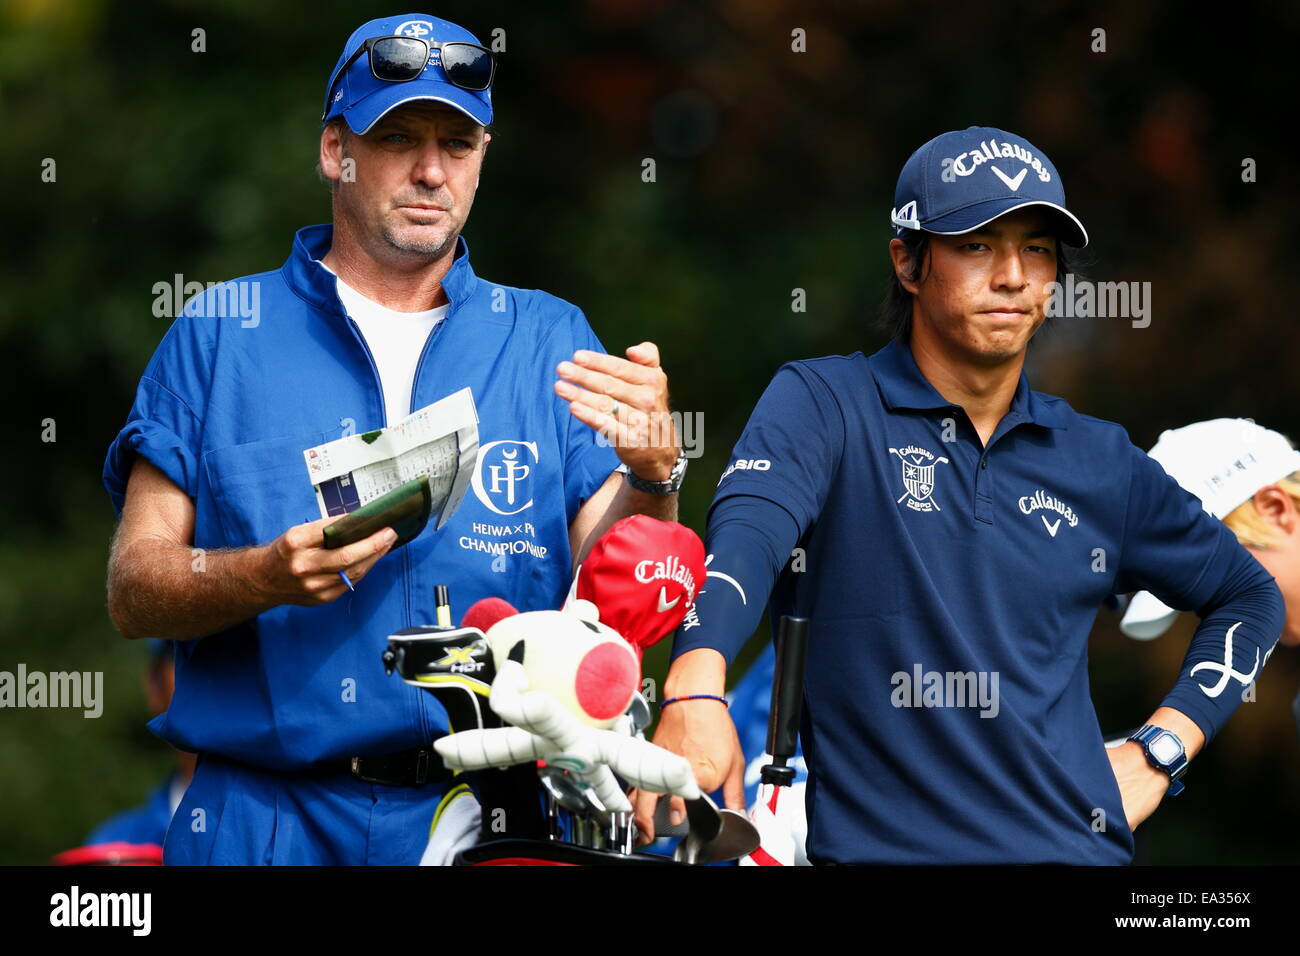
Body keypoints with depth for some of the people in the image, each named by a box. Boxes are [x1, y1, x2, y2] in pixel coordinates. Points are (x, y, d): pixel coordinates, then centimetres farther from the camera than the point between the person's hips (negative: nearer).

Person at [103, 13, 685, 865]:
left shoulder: (549, 340, 13)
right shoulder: (221, 332, 9)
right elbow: (133, 588, 3)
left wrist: (652, 476, -16)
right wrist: (270, 576, -16)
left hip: (488, 822, 2)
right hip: (266, 819, -2)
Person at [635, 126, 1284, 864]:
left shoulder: (1097, 461, 14)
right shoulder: (822, 403, 1)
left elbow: (1249, 595, 28)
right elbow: (748, 531, -19)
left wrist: (1159, 753, 13)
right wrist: (696, 688, -38)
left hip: (1075, 844, 2)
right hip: (876, 845, -2)